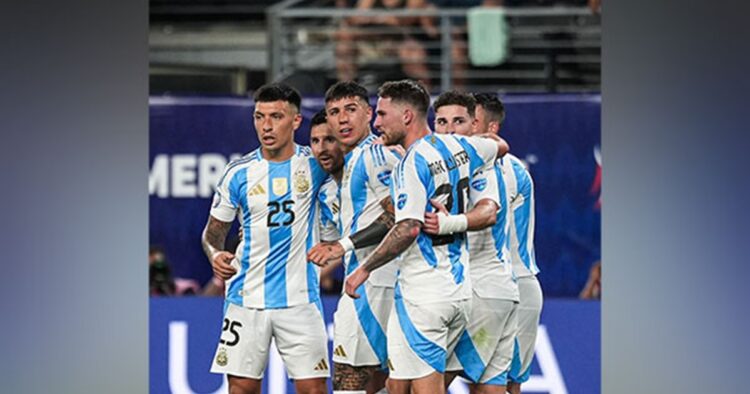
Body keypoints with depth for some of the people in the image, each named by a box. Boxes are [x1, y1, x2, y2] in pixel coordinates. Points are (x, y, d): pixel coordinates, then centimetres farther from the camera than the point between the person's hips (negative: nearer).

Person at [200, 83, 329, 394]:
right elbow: (214, 229, 12)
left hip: (299, 297, -1)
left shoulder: (314, 164, 0)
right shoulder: (239, 172, 2)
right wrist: (216, 254, -10)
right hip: (247, 298, 1)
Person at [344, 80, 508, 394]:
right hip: (459, 288, 8)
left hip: (421, 293, -8)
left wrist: (365, 269, -16)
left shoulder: (412, 163, -15)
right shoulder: (457, 147, 9)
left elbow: (408, 228, -24)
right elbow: (500, 146, 29)